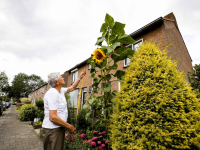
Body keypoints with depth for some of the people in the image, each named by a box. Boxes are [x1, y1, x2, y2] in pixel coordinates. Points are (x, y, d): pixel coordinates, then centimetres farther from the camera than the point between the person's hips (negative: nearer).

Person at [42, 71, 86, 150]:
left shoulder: (60, 90, 6)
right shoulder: (52, 94, -23)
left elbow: (72, 88, 24)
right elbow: (53, 117, -27)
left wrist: (80, 77, 24)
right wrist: (69, 126, -18)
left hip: (59, 128, 9)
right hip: (53, 129, -9)